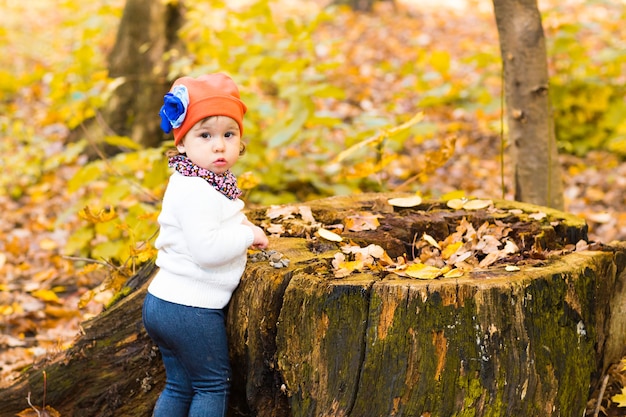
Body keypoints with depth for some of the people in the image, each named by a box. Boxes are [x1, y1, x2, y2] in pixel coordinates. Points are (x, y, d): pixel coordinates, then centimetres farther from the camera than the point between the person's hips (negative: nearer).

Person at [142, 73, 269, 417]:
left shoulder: (193, 182, 8)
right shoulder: (198, 191, -23)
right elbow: (206, 249, -29)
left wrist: (237, 230, 7)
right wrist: (248, 235, -17)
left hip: (163, 303, 9)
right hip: (192, 311, -9)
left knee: (179, 386, 20)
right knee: (213, 385, 7)